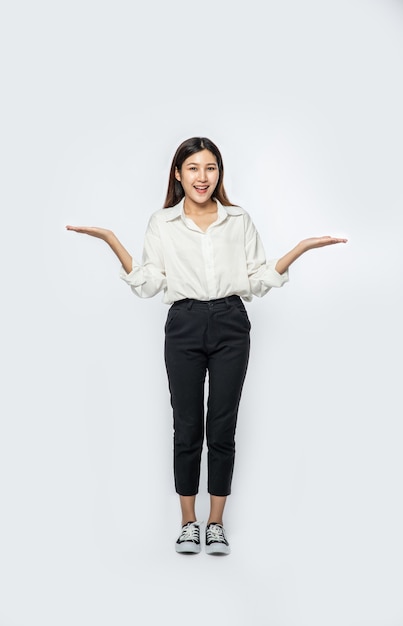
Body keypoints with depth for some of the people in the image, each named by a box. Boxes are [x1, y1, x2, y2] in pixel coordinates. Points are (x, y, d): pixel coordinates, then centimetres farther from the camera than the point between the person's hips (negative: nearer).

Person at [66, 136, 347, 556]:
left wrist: (300, 249, -3)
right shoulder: (161, 223, 6)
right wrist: (113, 242, -9)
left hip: (230, 326, 1)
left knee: (222, 428, 5)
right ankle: (188, 523, 23)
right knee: (187, 428, 5)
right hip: (184, 326, 0)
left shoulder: (240, 221, 8)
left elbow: (256, 282, 5)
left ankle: (216, 523, 21)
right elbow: (147, 285, -1)